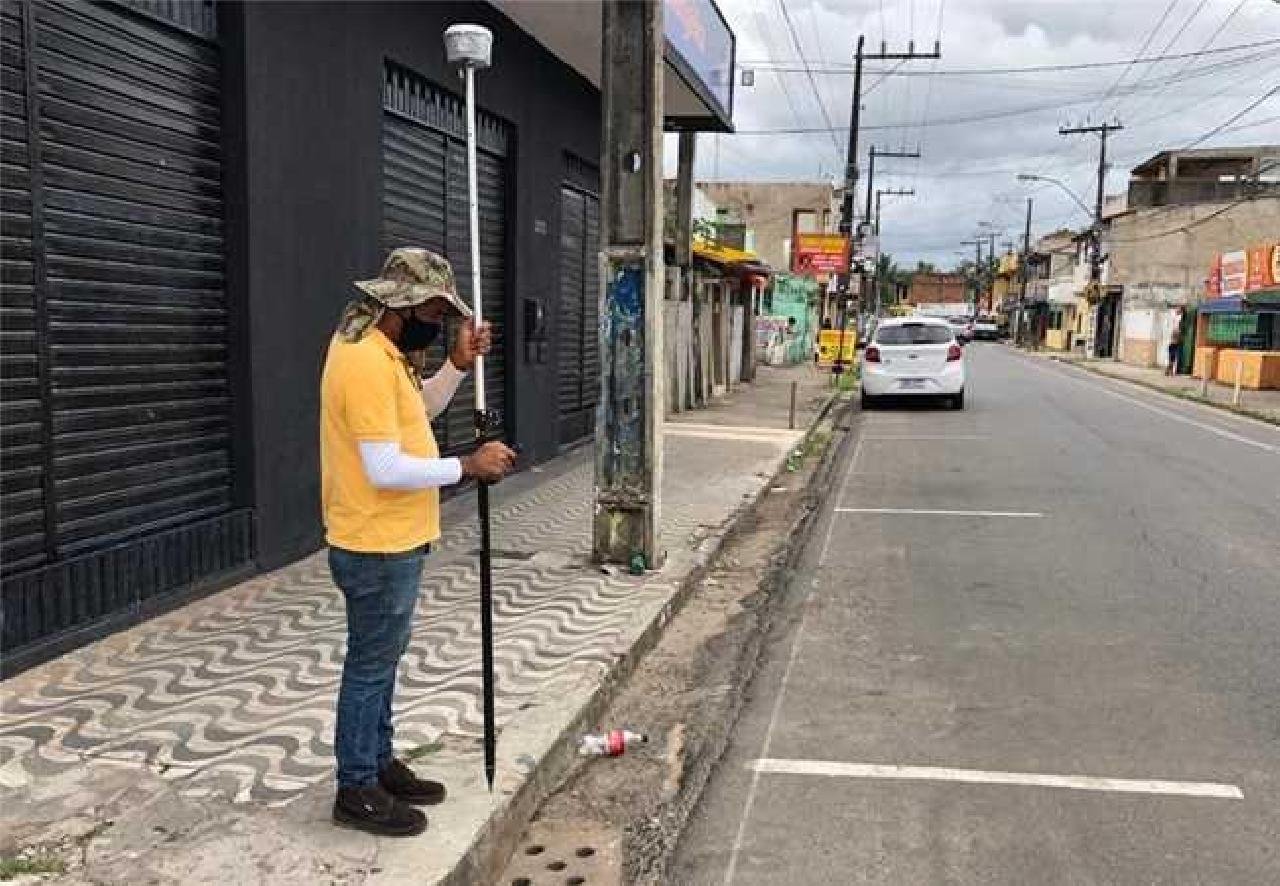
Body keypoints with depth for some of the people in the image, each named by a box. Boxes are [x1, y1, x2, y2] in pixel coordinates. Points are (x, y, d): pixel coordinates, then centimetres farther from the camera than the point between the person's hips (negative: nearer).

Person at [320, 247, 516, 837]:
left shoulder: (380, 349, 8)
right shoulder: (365, 360, -24)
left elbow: (419, 409, 22)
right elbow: (385, 470, -28)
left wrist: (459, 364, 6)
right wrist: (468, 466, -21)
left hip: (391, 543, 10)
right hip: (377, 548, -10)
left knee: (381, 661, 19)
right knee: (370, 667, 3)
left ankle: (378, 766, 33)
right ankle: (356, 791, 16)